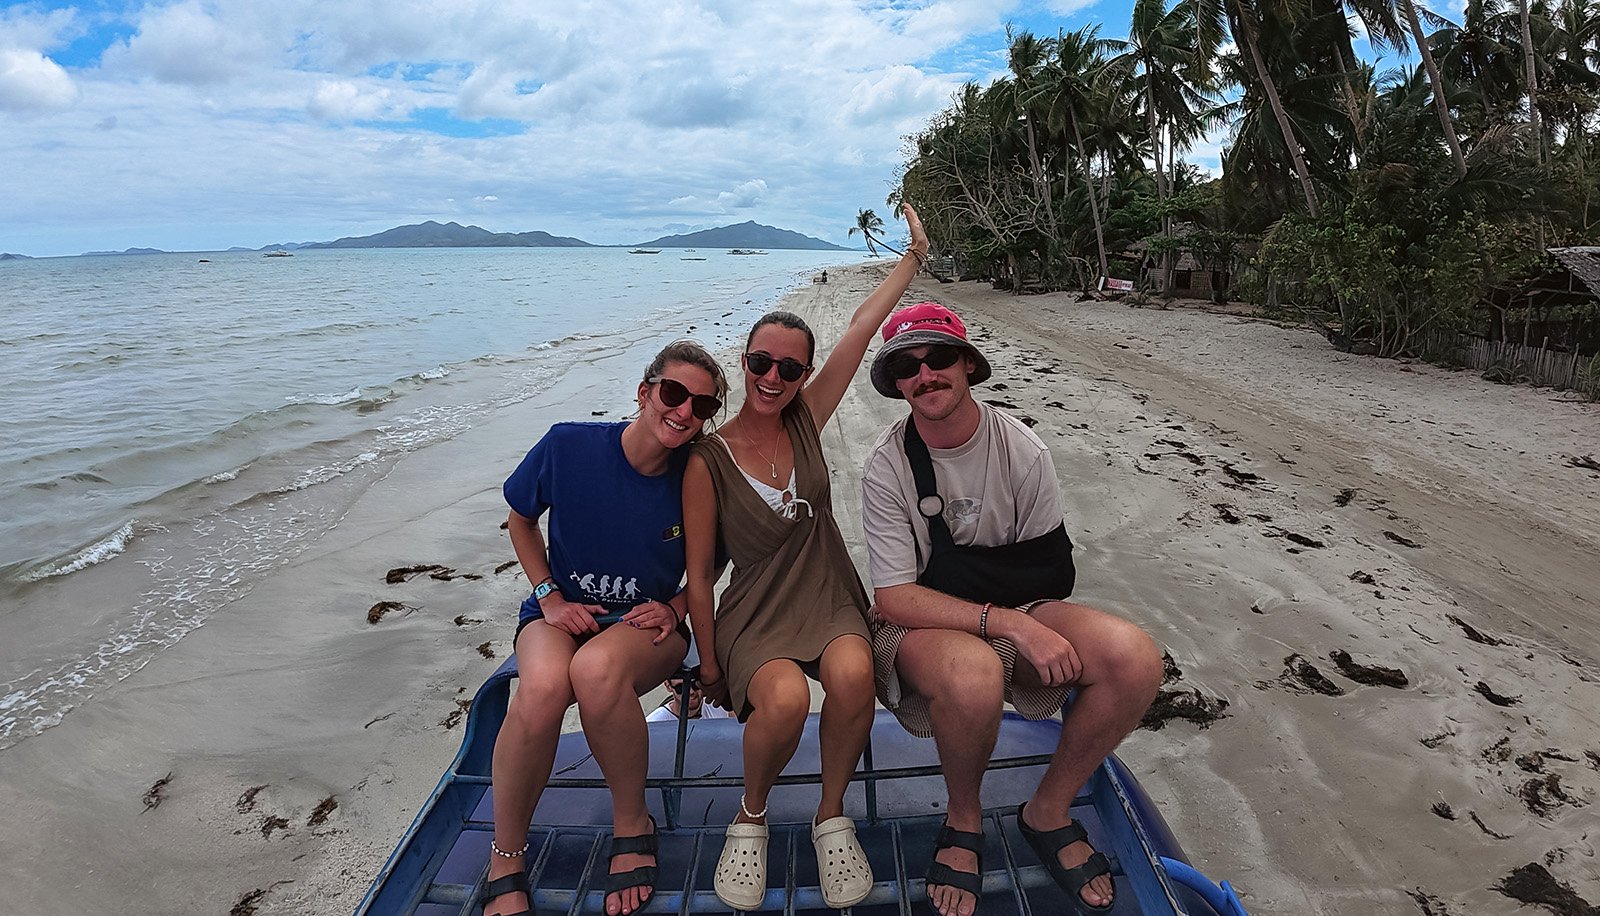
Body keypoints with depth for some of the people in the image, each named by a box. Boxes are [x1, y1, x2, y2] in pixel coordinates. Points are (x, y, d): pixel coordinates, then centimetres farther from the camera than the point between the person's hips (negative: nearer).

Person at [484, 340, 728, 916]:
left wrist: (675, 609, -8)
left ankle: (633, 826, -10)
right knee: (544, 686, -35)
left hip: (649, 622, -1)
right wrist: (550, 598, -3)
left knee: (597, 668, -37)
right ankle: (505, 862, -8)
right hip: (562, 612, 1)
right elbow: (521, 520, 6)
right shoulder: (569, 445, -13)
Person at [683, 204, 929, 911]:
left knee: (853, 676, -32)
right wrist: (709, 662, -2)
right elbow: (698, 572, -3)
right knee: (784, 699, -34)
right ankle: (750, 817, 2)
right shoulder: (708, 460, -7)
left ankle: (831, 817, -2)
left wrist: (915, 256, 0)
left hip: (830, 599, 3)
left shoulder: (806, 422, 2)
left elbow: (862, 328, -1)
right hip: (756, 611, -2)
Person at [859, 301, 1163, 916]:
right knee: (973, 673, -39)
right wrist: (1010, 623, -28)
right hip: (918, 629, -3)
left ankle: (1048, 812, 5)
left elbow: (1054, 574, -4)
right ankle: (963, 818, -1)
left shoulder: (1022, 451, -6)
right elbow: (895, 599, -19)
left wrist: (947, 563, -14)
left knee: (1134, 657, -23)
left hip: (1018, 615, 4)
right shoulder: (888, 466, -13)